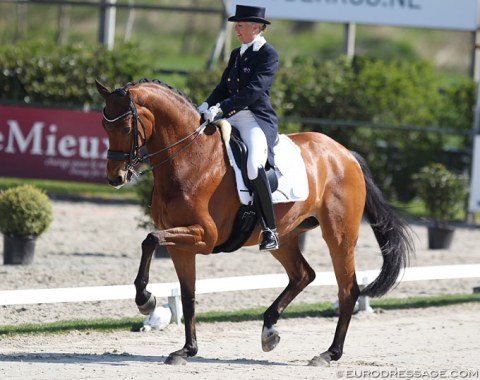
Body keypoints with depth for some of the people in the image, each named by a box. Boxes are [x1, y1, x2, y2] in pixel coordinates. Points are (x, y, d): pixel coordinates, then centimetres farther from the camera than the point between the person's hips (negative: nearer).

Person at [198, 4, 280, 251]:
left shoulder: (268, 54, -7)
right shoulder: (237, 54, 17)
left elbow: (253, 91, -17)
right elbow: (223, 88, 17)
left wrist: (220, 108, -24)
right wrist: (205, 108, -1)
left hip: (258, 119, -9)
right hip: (232, 119, 9)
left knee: (254, 166, -33)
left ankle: (270, 230, -26)